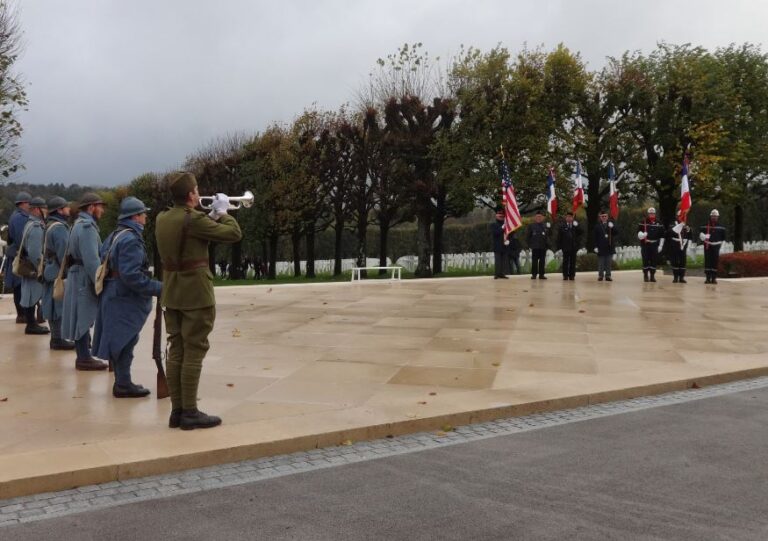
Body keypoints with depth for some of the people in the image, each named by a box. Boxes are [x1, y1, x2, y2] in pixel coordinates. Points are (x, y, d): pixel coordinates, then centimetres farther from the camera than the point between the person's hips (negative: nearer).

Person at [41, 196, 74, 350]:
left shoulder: (50, 226, 15)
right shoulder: (59, 228, -17)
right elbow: (64, 254, -22)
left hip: (51, 271, 10)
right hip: (59, 272, -10)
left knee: (54, 305, 13)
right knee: (59, 305, -6)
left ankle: (56, 337, 19)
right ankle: (57, 339, -2)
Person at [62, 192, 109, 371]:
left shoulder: (80, 224, 15)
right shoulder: (87, 227, -17)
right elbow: (91, 260, -24)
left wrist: (97, 281, 15)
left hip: (79, 277, 10)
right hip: (85, 279, -10)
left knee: (82, 318, 14)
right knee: (84, 318, -5)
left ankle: (83, 355, 21)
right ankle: (84, 358, -1)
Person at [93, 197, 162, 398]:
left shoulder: (113, 236, 14)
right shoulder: (131, 240, -18)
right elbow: (131, 275, -26)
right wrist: (158, 288, -24)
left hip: (112, 296, 10)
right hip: (125, 299, -10)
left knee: (120, 341, 16)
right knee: (125, 342, -2)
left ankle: (122, 381, 25)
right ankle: (123, 385, 5)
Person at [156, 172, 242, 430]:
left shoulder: (162, 219, 7)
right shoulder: (193, 219, -17)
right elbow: (234, 234, -13)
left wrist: (211, 216, 17)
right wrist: (222, 212, 3)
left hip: (171, 295, 8)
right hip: (195, 295, -8)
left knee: (176, 350, 10)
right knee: (194, 352, -2)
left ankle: (177, 410, 15)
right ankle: (190, 413, 1)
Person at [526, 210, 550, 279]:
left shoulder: (546, 225, 8)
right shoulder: (531, 225, 5)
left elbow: (549, 235, 7)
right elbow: (529, 236, 5)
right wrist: (529, 245, -2)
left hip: (543, 246, 2)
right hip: (535, 246, -2)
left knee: (542, 261, 3)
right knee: (534, 261, -1)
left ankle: (541, 274, 8)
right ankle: (534, 274, 2)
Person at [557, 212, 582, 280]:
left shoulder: (576, 225, 7)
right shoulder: (562, 226, 4)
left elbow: (580, 233, -4)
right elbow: (559, 236, 3)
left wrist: (576, 226, -15)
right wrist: (559, 245, -3)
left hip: (573, 247, 1)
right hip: (565, 246, -1)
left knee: (573, 261, 3)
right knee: (565, 261, 2)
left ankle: (572, 275, 7)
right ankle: (565, 275, 5)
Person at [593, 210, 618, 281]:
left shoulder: (611, 224, 9)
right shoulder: (597, 226, 2)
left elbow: (616, 233, 0)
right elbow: (595, 237, 0)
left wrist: (612, 227, -17)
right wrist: (595, 246, -7)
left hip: (609, 247, 2)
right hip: (601, 247, -2)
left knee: (609, 263, 5)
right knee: (601, 263, 1)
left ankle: (608, 276, 9)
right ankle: (600, 276, 7)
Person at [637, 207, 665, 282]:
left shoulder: (659, 224, 9)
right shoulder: (643, 223, 2)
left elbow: (662, 236, 10)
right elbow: (639, 232, 1)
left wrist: (660, 246, 4)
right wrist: (641, 234, -22)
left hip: (654, 245, 2)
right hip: (645, 245, -2)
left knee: (654, 261, 3)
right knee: (645, 261, -3)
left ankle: (652, 276, 10)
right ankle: (645, 276, 5)